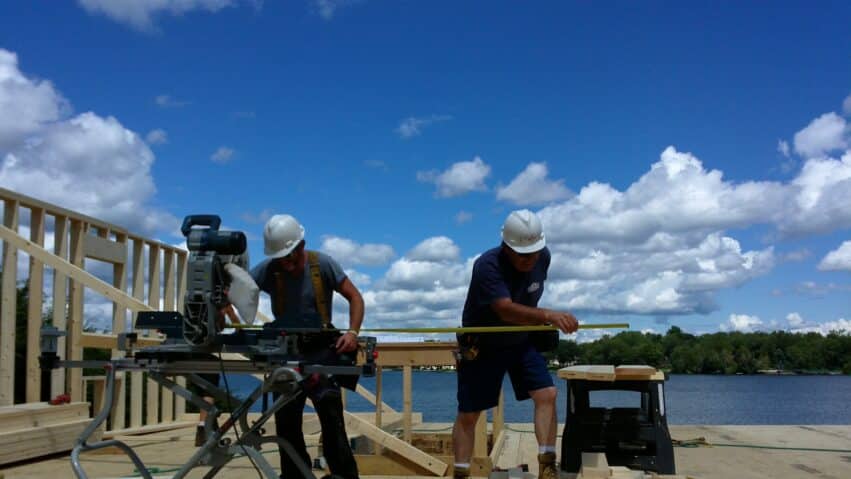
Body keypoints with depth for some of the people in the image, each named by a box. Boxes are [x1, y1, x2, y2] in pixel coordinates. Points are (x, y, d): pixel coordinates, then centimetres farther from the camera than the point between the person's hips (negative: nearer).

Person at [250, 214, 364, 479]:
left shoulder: (323, 264, -9)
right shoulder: (267, 270, -6)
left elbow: (355, 297, -7)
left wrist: (353, 332, -21)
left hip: (321, 350, -3)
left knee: (331, 417, -13)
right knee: (286, 422, 10)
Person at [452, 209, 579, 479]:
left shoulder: (543, 257, -10)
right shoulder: (487, 265, -31)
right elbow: (506, 310, -45)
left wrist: (537, 320, 5)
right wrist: (548, 316, -58)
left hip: (521, 341, 5)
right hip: (481, 346, -4)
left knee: (547, 394, -12)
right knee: (468, 414, 1)